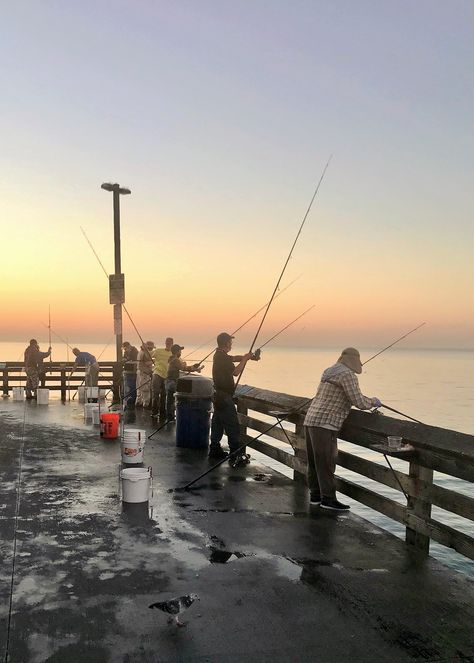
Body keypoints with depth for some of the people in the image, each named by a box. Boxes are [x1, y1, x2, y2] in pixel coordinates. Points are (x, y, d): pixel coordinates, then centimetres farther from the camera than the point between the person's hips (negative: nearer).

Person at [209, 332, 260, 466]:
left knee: (218, 423, 16)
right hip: (225, 396, -10)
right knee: (232, 426, -10)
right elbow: (235, 372, -21)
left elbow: (234, 358, 18)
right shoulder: (222, 357, -19)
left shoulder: (219, 355, 11)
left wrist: (248, 357, 5)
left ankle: (215, 450, 25)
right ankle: (236, 456, -10)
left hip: (218, 395, 10)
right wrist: (245, 359, -13)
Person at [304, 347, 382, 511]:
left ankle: (315, 494, 22)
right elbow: (359, 402, -13)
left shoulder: (330, 371, 19)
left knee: (314, 461, 14)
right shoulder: (348, 375, -10)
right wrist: (373, 402, 7)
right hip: (324, 424, -9)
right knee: (327, 462, -5)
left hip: (310, 421, 9)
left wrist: (368, 400, 35)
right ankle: (328, 498, -2)